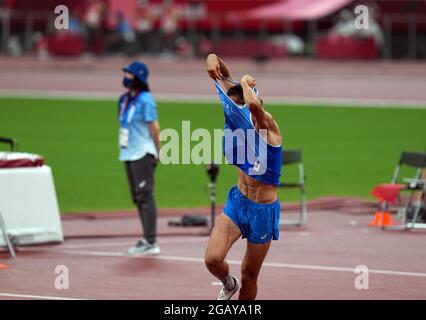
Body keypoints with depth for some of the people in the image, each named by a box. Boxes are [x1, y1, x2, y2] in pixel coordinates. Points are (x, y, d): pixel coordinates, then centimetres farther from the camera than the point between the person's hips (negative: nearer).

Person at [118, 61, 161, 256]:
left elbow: (154, 127, -13)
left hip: (143, 155, -9)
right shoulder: (124, 100, 13)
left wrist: (157, 152, -10)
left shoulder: (145, 100, -12)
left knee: (145, 196, -11)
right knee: (138, 198, 13)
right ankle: (147, 238, 20)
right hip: (128, 155, 9)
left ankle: (151, 243, -13)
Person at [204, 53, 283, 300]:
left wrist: (245, 83, -22)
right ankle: (229, 285, 19)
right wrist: (214, 60, -20)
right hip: (237, 202, 4)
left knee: (250, 275, 8)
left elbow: (254, 104, -41)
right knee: (213, 259, -15)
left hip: (263, 210, -4)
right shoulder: (237, 122, -1)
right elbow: (224, 76, 0)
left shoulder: (268, 125, -17)